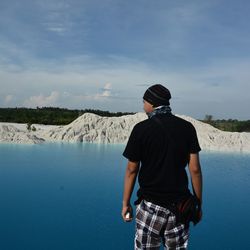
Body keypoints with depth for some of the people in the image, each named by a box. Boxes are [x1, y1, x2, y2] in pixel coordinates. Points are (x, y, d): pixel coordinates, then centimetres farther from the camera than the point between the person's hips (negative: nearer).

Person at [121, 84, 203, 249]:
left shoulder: (141, 129, -6)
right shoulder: (187, 128, 0)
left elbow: (132, 170, -3)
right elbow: (195, 169, -2)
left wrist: (126, 203, 6)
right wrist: (199, 204, 6)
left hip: (151, 204, -2)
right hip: (180, 205, 3)